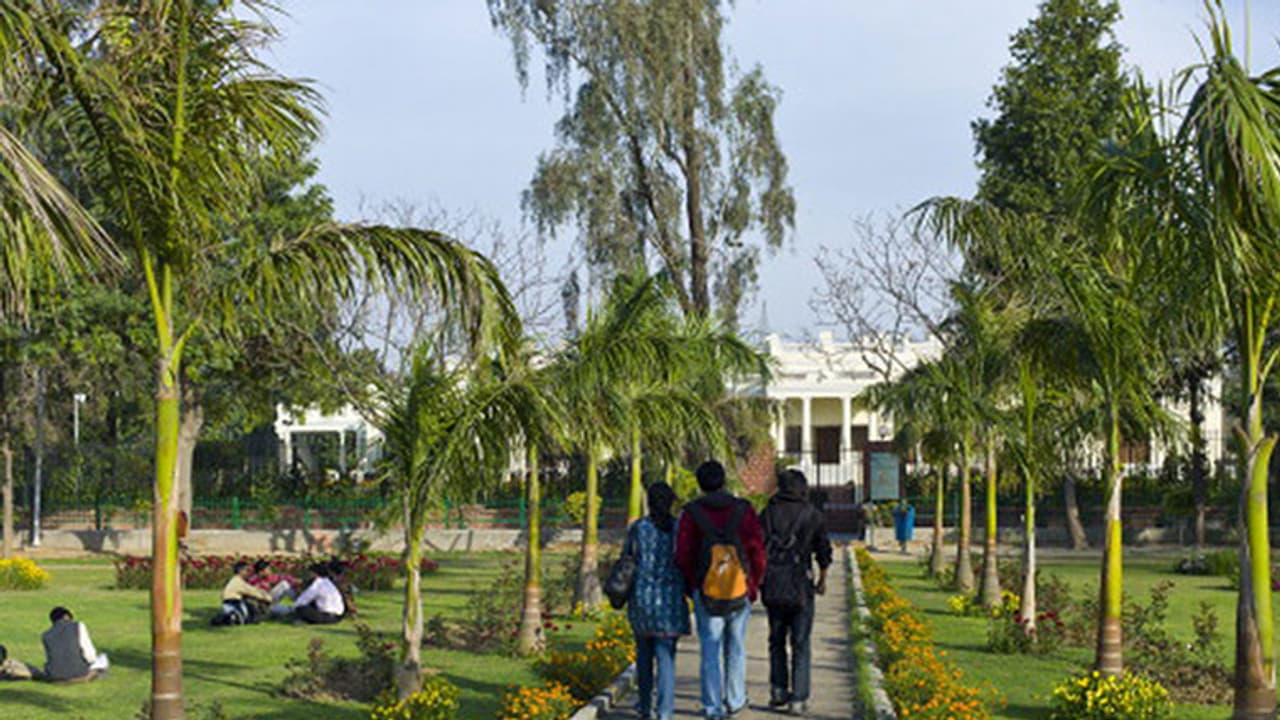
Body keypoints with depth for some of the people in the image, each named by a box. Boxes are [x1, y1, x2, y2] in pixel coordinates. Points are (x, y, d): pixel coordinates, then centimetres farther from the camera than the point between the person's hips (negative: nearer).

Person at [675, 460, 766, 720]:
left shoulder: (690, 513, -4)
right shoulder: (743, 510, -2)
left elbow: (683, 555, -8)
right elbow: (757, 551, -4)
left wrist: (691, 585, 7)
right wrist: (754, 585, 8)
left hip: (706, 592, -1)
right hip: (740, 592, 1)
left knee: (710, 649, 4)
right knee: (736, 647, 16)